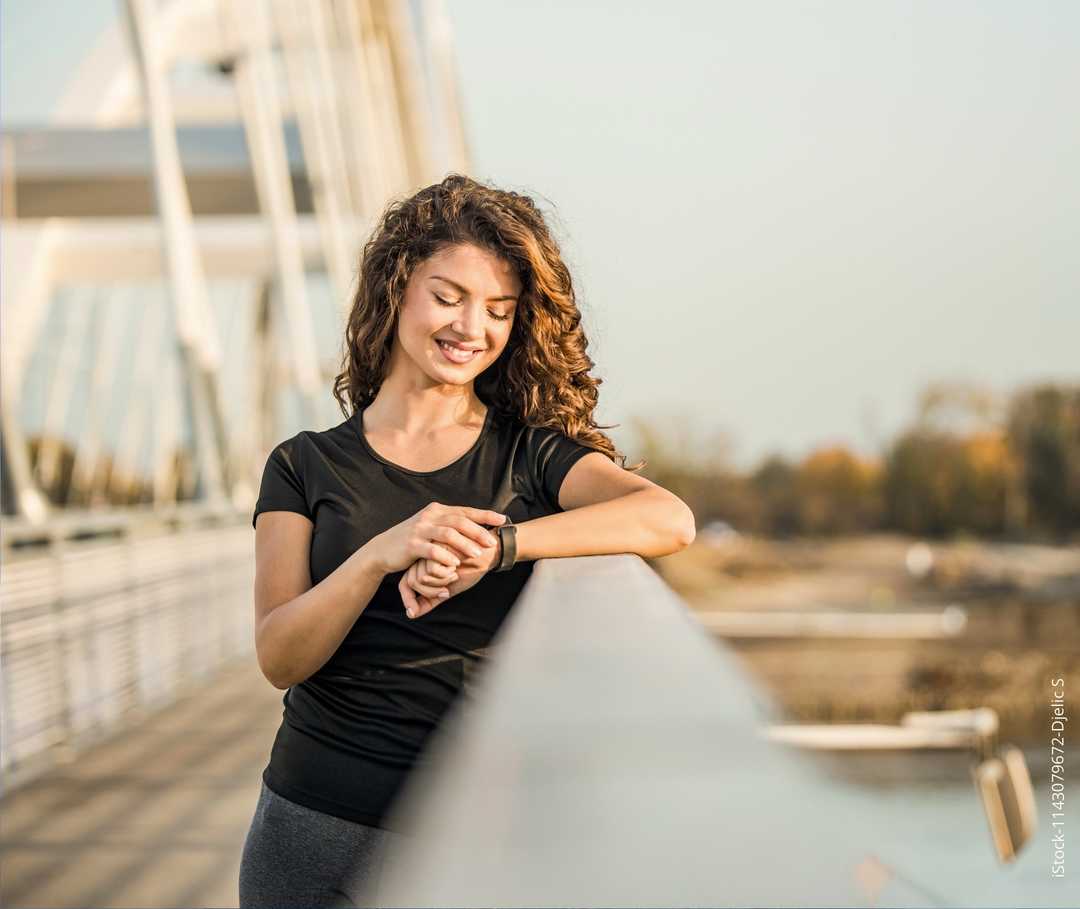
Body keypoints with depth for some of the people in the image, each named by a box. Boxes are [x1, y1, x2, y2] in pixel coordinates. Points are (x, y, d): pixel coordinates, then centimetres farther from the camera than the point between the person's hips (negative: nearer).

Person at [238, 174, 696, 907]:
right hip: (319, 831, 0)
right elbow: (280, 658, -7)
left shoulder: (533, 454, 3)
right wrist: (380, 555, -23)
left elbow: (670, 519, -16)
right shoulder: (307, 467, 4)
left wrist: (495, 546, -25)